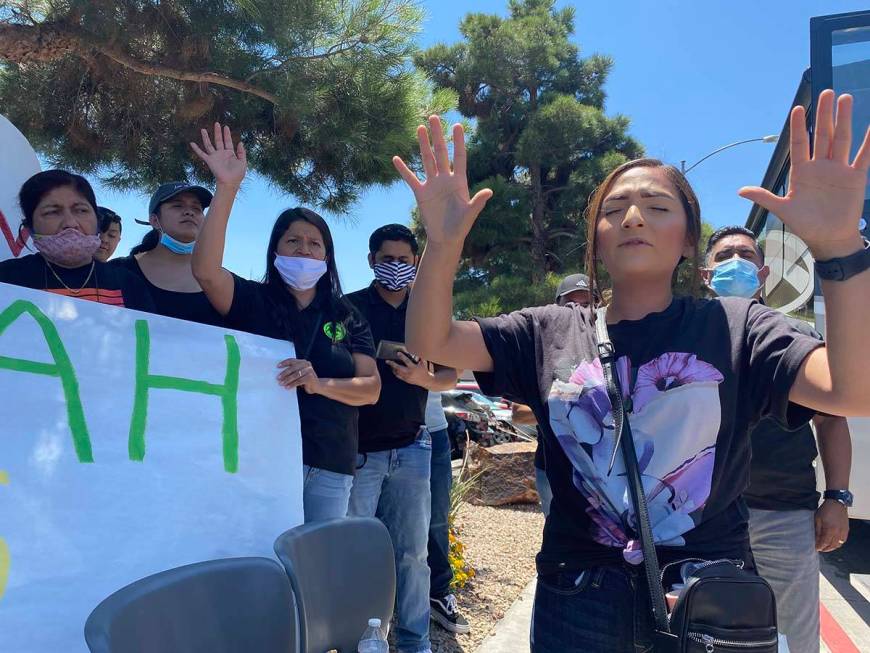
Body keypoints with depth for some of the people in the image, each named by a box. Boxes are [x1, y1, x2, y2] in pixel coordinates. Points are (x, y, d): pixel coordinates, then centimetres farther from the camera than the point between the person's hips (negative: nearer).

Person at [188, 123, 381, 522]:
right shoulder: (253, 299, 3)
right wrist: (227, 188, -23)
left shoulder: (346, 317, 9)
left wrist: (319, 384, -18)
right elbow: (205, 270, -17)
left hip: (331, 466, 3)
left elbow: (371, 388, 1)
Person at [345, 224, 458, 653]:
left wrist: (423, 378, -9)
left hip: (412, 448, 3)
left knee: (412, 551, 10)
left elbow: (450, 376, 11)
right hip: (359, 448, -3)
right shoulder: (351, 308, -2)